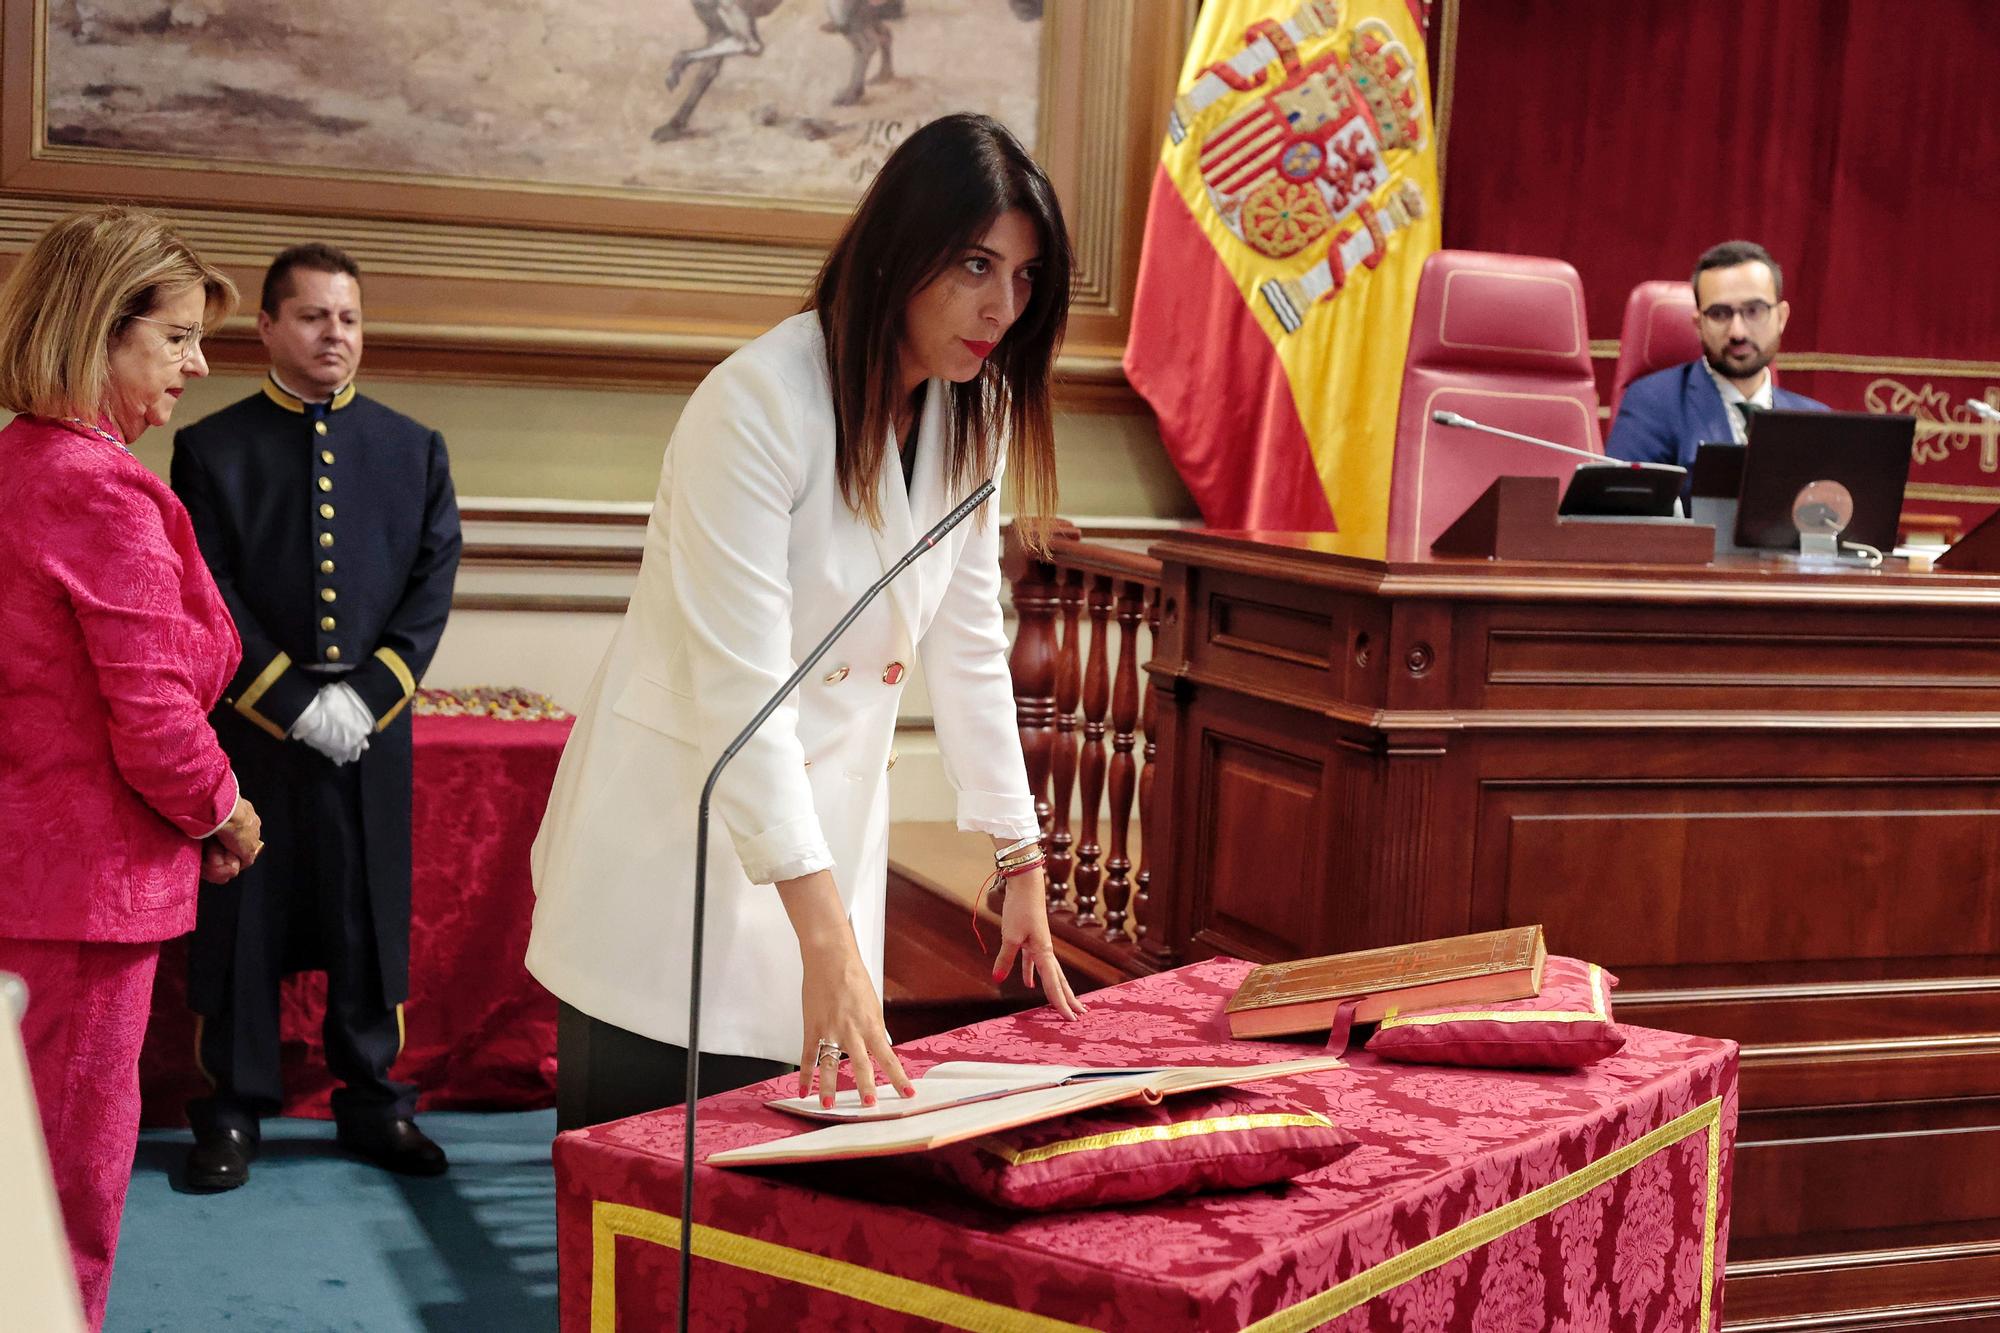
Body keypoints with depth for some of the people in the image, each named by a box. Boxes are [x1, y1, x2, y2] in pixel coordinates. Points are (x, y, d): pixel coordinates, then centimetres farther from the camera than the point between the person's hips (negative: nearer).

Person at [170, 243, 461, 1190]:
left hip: (374, 725, 2)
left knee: (373, 918, 7)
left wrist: (363, 696, -8)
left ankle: (374, 1104, 19)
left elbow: (432, 586, 3)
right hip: (251, 723, -2)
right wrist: (294, 701, -12)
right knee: (243, 921, 3)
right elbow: (209, 598, -4)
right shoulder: (213, 449, 3)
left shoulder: (413, 450, 10)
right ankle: (234, 1111, 15)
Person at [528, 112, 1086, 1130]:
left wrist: (1022, 864, 8)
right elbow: (742, 690, -27)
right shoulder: (759, 405, -21)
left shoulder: (970, 414, 2)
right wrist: (826, 937, -33)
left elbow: (967, 647, 10)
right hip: (680, 832, -6)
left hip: (829, 815, 6)